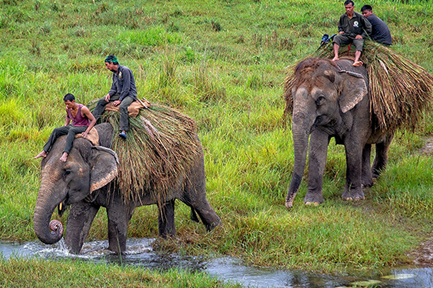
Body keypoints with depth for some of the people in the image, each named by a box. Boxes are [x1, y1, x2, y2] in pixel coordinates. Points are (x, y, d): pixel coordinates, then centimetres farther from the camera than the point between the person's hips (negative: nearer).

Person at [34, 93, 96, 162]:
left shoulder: (82, 109, -22)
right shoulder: (68, 108, -1)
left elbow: (93, 120, -16)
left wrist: (86, 132, -24)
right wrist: (65, 127, 10)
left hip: (83, 128, -7)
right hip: (73, 126, 7)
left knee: (71, 130, -39)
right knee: (56, 131, -15)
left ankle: (65, 154, -54)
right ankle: (44, 152, -22)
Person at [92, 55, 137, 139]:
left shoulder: (125, 70, -16)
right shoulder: (115, 73, 13)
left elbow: (126, 88, -20)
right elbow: (114, 87, 17)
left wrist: (120, 100, -22)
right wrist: (109, 94, -5)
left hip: (130, 94, -9)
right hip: (119, 94, 9)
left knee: (122, 106, -38)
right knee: (101, 101, 4)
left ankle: (123, 131, -50)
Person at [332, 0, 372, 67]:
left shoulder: (359, 16, -5)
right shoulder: (343, 17, 7)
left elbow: (368, 27, 1)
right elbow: (340, 26, 29)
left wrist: (362, 35, -6)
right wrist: (341, 31, 7)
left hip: (356, 36, -3)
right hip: (346, 36, 3)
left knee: (359, 44, -35)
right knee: (336, 38, -24)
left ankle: (356, 61, -57)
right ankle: (336, 56, -35)